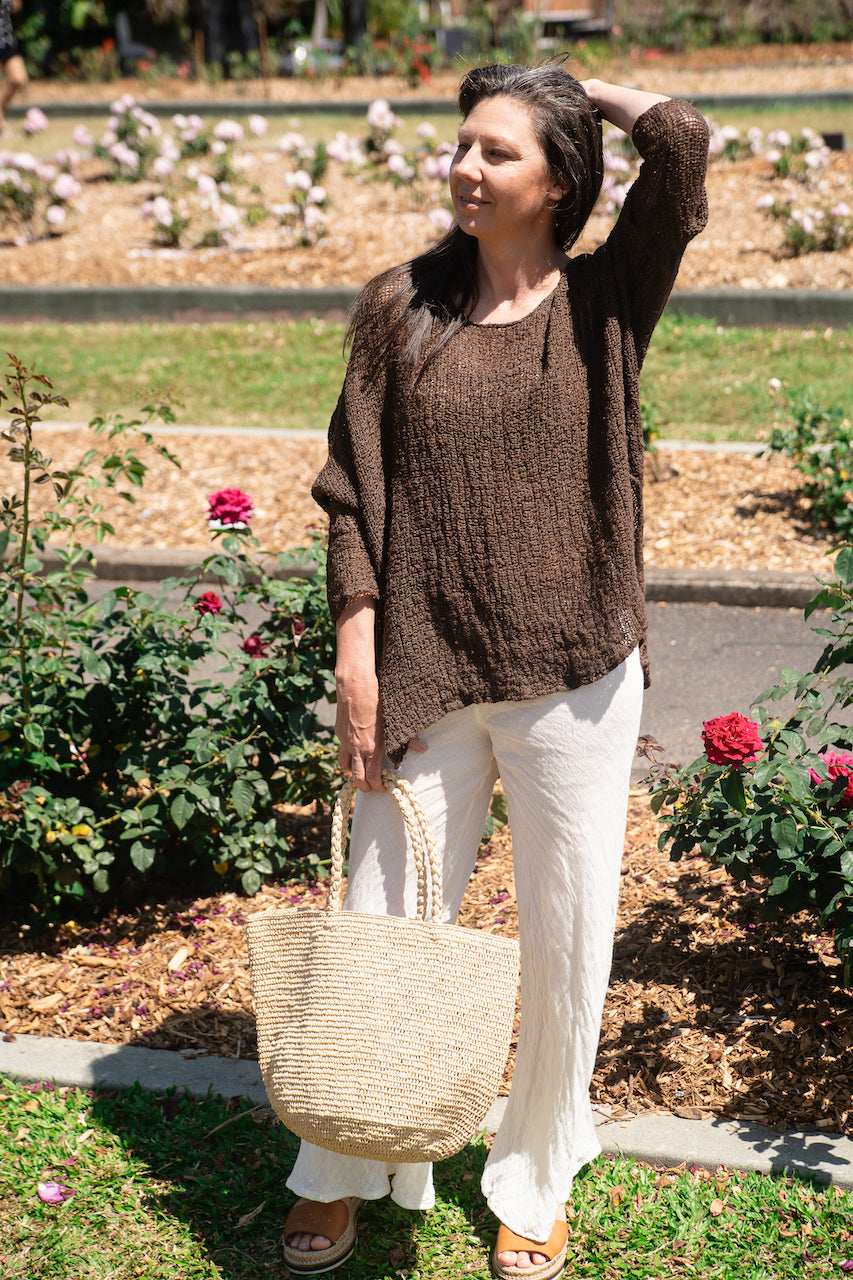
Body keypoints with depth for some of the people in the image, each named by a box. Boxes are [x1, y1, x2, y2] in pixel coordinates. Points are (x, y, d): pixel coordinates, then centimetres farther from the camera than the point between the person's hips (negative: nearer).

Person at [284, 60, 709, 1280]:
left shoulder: (604, 301, -2)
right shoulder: (401, 307, 2)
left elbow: (682, 144, -17)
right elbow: (356, 491, 2)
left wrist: (582, 89, 0)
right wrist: (358, 655, -4)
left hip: (574, 679, -1)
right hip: (426, 677, 1)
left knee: (565, 948, 11)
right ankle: (340, 1175, 35)